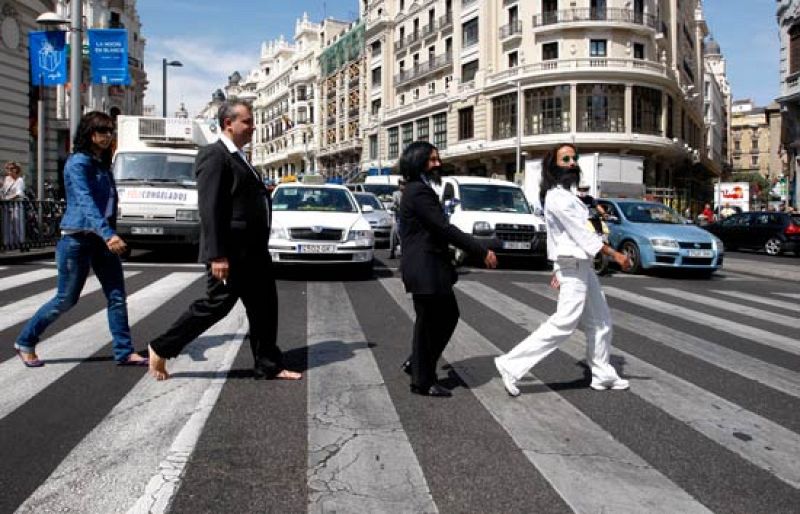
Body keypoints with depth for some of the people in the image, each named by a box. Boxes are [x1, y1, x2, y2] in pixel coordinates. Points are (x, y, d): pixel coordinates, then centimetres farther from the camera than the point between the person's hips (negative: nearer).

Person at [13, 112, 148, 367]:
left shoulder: (102, 163, 13)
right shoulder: (78, 162, -12)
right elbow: (85, 202, -24)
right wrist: (108, 234, -36)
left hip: (102, 239, 7)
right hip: (78, 238, -7)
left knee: (117, 296, 1)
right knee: (66, 299, 3)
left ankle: (124, 352, 6)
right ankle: (25, 342, 23)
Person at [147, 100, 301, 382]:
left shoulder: (238, 157, 18)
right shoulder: (214, 156, -13)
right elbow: (210, 209, -20)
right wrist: (217, 255, -24)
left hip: (252, 251, 10)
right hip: (232, 253, -9)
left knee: (264, 306, 10)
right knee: (215, 304, 0)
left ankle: (268, 366, 19)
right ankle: (161, 348, 16)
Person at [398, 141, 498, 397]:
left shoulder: (420, 190, 17)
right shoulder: (418, 192, -17)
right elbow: (445, 228, -23)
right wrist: (482, 252, -22)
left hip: (431, 266, 10)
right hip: (424, 268, -10)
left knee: (448, 315, 17)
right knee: (428, 323, 1)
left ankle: (416, 363, 27)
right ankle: (422, 381, 15)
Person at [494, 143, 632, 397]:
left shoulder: (564, 195, 16)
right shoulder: (557, 197, -16)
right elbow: (582, 233, -18)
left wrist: (558, 269, 19)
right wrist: (615, 254, -15)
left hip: (581, 266, 10)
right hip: (574, 268, -10)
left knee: (600, 322, 15)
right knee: (563, 324, -12)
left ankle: (602, 375, 26)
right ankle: (511, 364, -9)